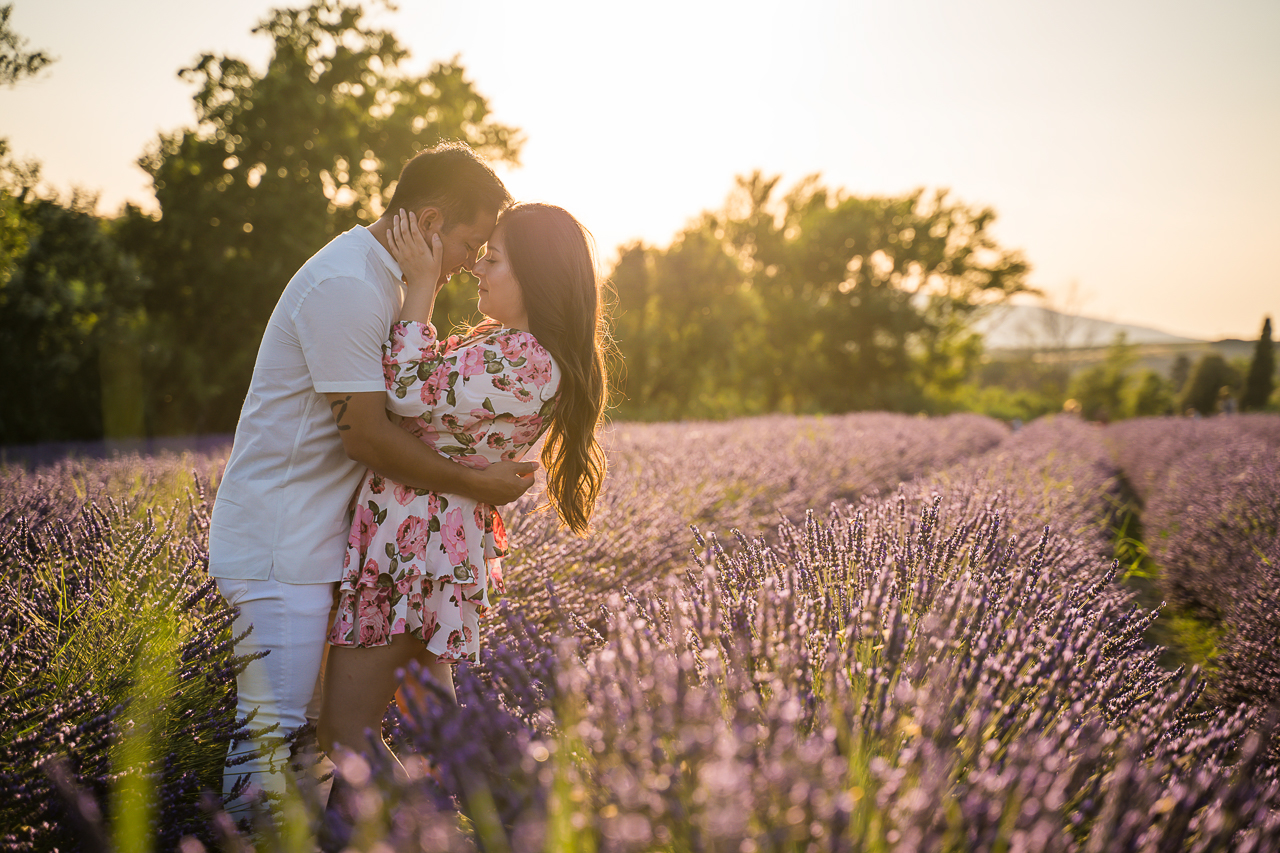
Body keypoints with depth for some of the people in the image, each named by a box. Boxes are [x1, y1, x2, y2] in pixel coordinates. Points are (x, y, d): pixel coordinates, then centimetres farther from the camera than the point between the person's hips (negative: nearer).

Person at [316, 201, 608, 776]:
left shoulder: (525, 362, -20)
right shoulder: (505, 339, 12)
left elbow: (412, 396, -17)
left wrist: (421, 284, -13)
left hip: (416, 540, -11)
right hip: (447, 538, 11)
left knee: (346, 732, -4)